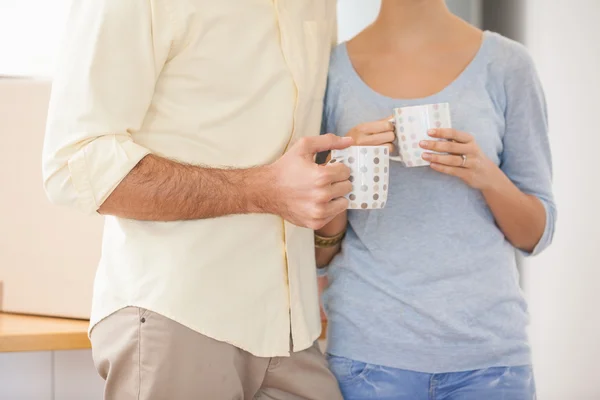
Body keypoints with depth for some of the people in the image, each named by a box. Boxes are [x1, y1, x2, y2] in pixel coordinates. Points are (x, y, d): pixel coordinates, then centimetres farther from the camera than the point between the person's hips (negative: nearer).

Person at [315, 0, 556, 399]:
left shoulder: (507, 64, 0)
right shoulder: (332, 70, 1)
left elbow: (536, 236, 4)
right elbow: (319, 253, 5)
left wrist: (488, 177, -15)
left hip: (489, 350, 0)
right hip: (368, 349, 0)